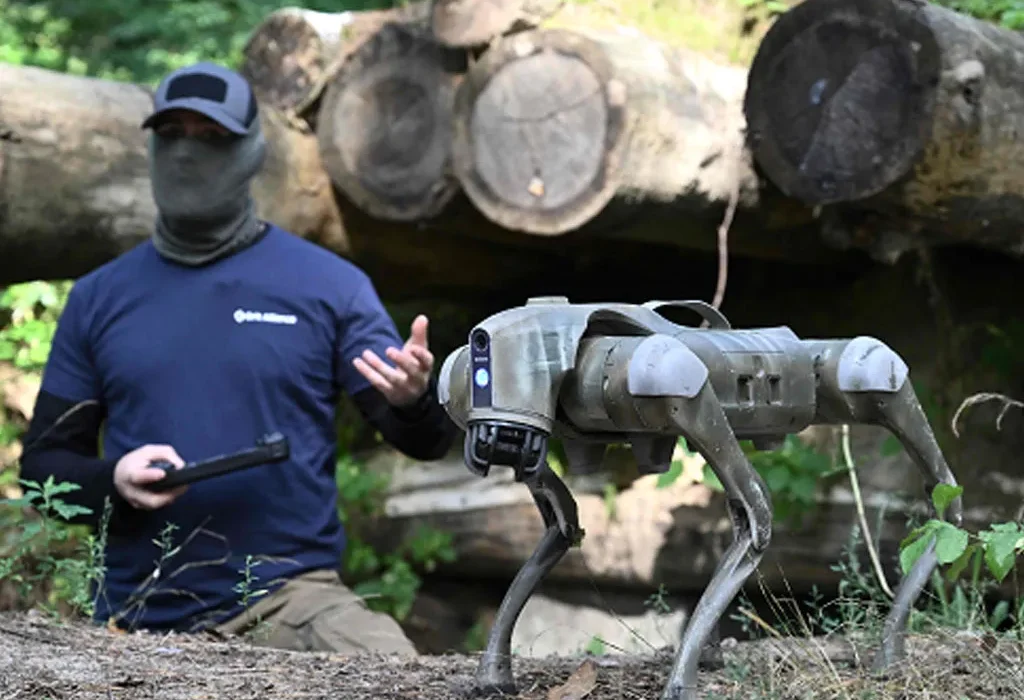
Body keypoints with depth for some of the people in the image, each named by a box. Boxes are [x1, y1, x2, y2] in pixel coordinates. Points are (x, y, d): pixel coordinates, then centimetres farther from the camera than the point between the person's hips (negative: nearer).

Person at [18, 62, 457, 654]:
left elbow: (423, 443, 4)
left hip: (290, 598, -3)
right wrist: (113, 480, -7)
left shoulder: (329, 283, 5)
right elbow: (45, 461, 14)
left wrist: (415, 399, -19)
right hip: (138, 621, 3)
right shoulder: (99, 296, 11)